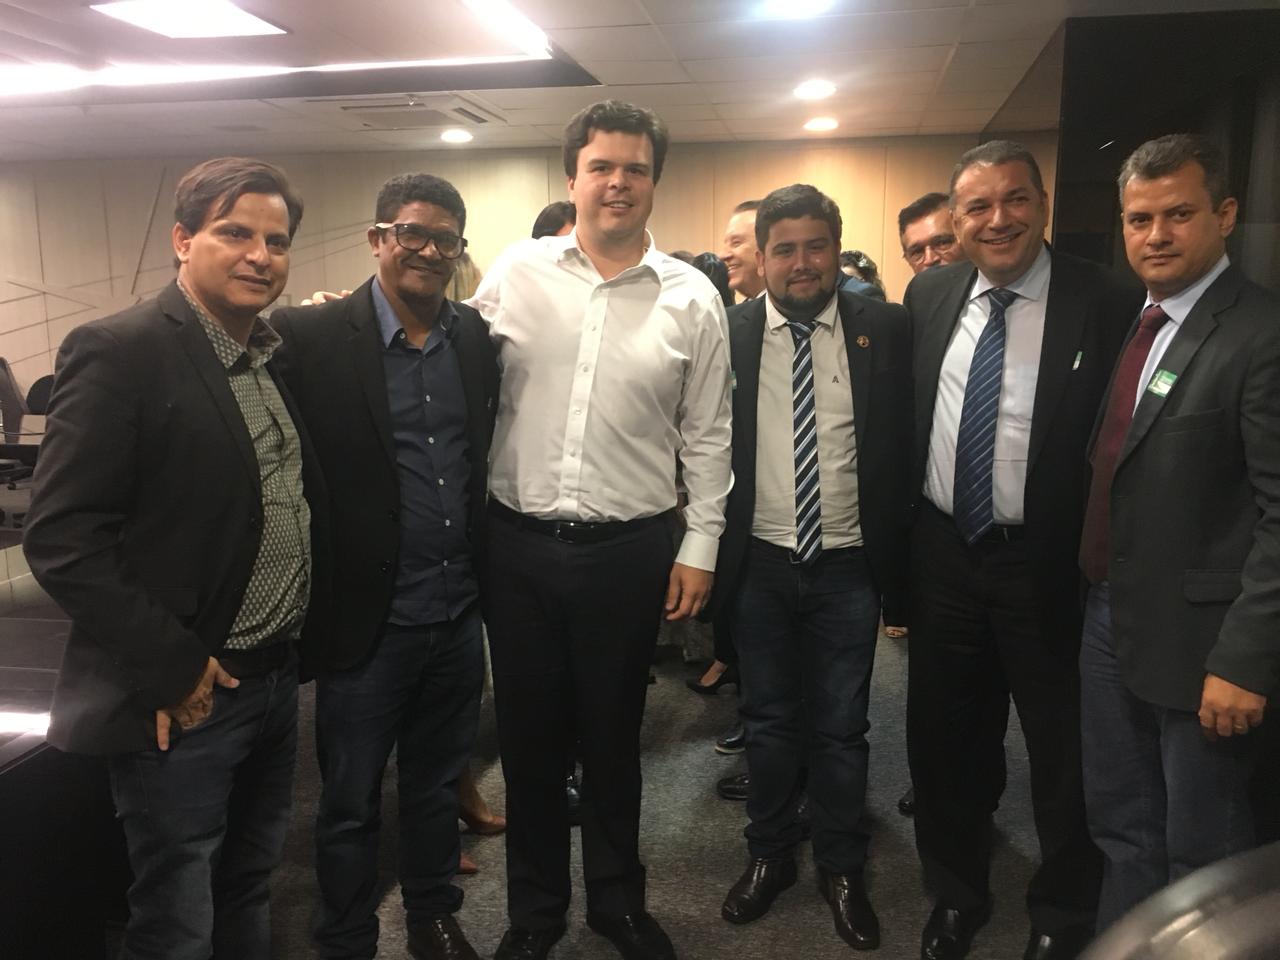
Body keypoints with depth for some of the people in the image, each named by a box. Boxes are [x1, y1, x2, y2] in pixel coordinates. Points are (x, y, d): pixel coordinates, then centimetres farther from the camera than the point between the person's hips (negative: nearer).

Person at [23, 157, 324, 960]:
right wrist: (170, 666, -17)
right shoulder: (119, 351, -14)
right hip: (185, 697, -6)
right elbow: (62, 538, -18)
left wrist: (315, 618, 5)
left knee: (251, 894, 23)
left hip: (276, 678, 7)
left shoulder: (280, 354, 8)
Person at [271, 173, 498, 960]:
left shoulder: (478, 338, 3)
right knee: (352, 803, 13)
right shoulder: (310, 337, -10)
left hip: (458, 614, 4)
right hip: (367, 619, -4)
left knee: (439, 785, 21)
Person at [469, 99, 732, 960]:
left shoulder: (693, 298, -1)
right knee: (528, 730, 14)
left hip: (630, 549, -1)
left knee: (613, 732, 15)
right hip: (519, 543, 1)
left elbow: (708, 435, 3)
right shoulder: (515, 273, 0)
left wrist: (700, 545, 1)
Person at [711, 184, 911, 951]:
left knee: (841, 727, 12)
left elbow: (906, 442, -1)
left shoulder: (886, 329, -3)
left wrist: (899, 556, -3)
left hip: (848, 564, 0)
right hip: (759, 564, 1)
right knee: (769, 721, 16)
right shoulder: (726, 334, -3)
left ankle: (843, 870, 33)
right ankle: (770, 856, 36)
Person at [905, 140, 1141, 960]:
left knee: (1063, 752, 14)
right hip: (942, 553, 5)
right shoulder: (930, 295, 3)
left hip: (1045, 563, -4)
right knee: (944, 738, 18)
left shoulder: (1105, 306, -12)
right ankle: (957, 893, 43)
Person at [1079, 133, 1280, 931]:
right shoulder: (1132, 323, 8)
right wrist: (1093, 585, 6)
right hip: (1110, 617, 7)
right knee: (1121, 826, 22)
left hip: (1195, 637, -7)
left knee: (1201, 851, 12)